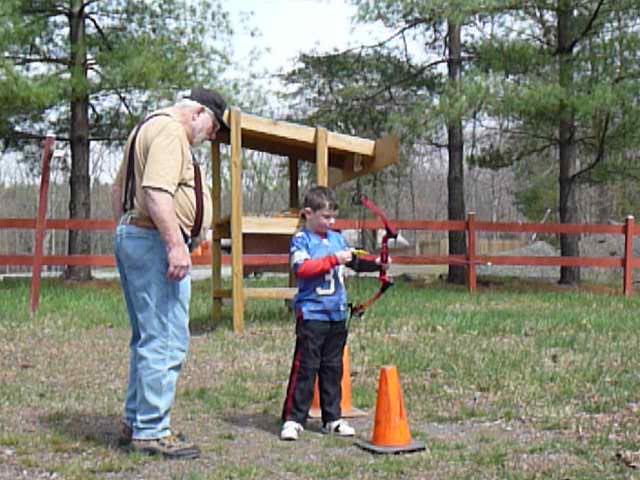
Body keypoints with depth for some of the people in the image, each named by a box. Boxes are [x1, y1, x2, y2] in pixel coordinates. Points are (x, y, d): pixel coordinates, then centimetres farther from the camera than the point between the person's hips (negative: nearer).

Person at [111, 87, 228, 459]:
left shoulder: (148, 128, 23)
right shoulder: (170, 131, -11)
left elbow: (119, 187, 28)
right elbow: (157, 192, -24)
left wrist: (126, 232, 28)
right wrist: (176, 246, -26)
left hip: (130, 236, 11)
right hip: (155, 241, -11)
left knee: (147, 339, 17)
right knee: (167, 342, -8)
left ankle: (135, 422, 24)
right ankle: (151, 432, -3)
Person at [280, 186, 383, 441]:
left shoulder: (337, 238, 14)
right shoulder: (301, 239, -5)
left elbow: (355, 261, 19)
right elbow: (302, 268, -20)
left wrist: (376, 262, 2)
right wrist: (333, 260, -22)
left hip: (337, 314, 6)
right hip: (311, 313, -6)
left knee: (333, 367, 12)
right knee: (305, 366, -5)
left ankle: (332, 418, 20)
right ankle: (293, 419, 0)